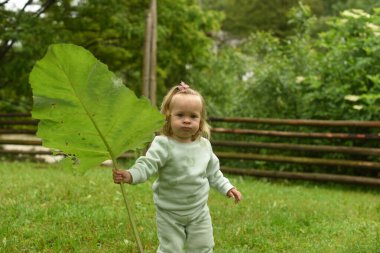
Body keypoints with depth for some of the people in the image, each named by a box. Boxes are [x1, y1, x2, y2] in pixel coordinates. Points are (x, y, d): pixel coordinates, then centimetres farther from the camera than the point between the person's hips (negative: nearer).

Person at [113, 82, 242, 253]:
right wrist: (130, 175, -50)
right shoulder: (163, 144, -20)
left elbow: (213, 172, 13)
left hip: (199, 211, 4)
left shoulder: (204, 145, -2)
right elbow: (147, 165, -32)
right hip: (169, 213, -4)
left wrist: (226, 187, 10)